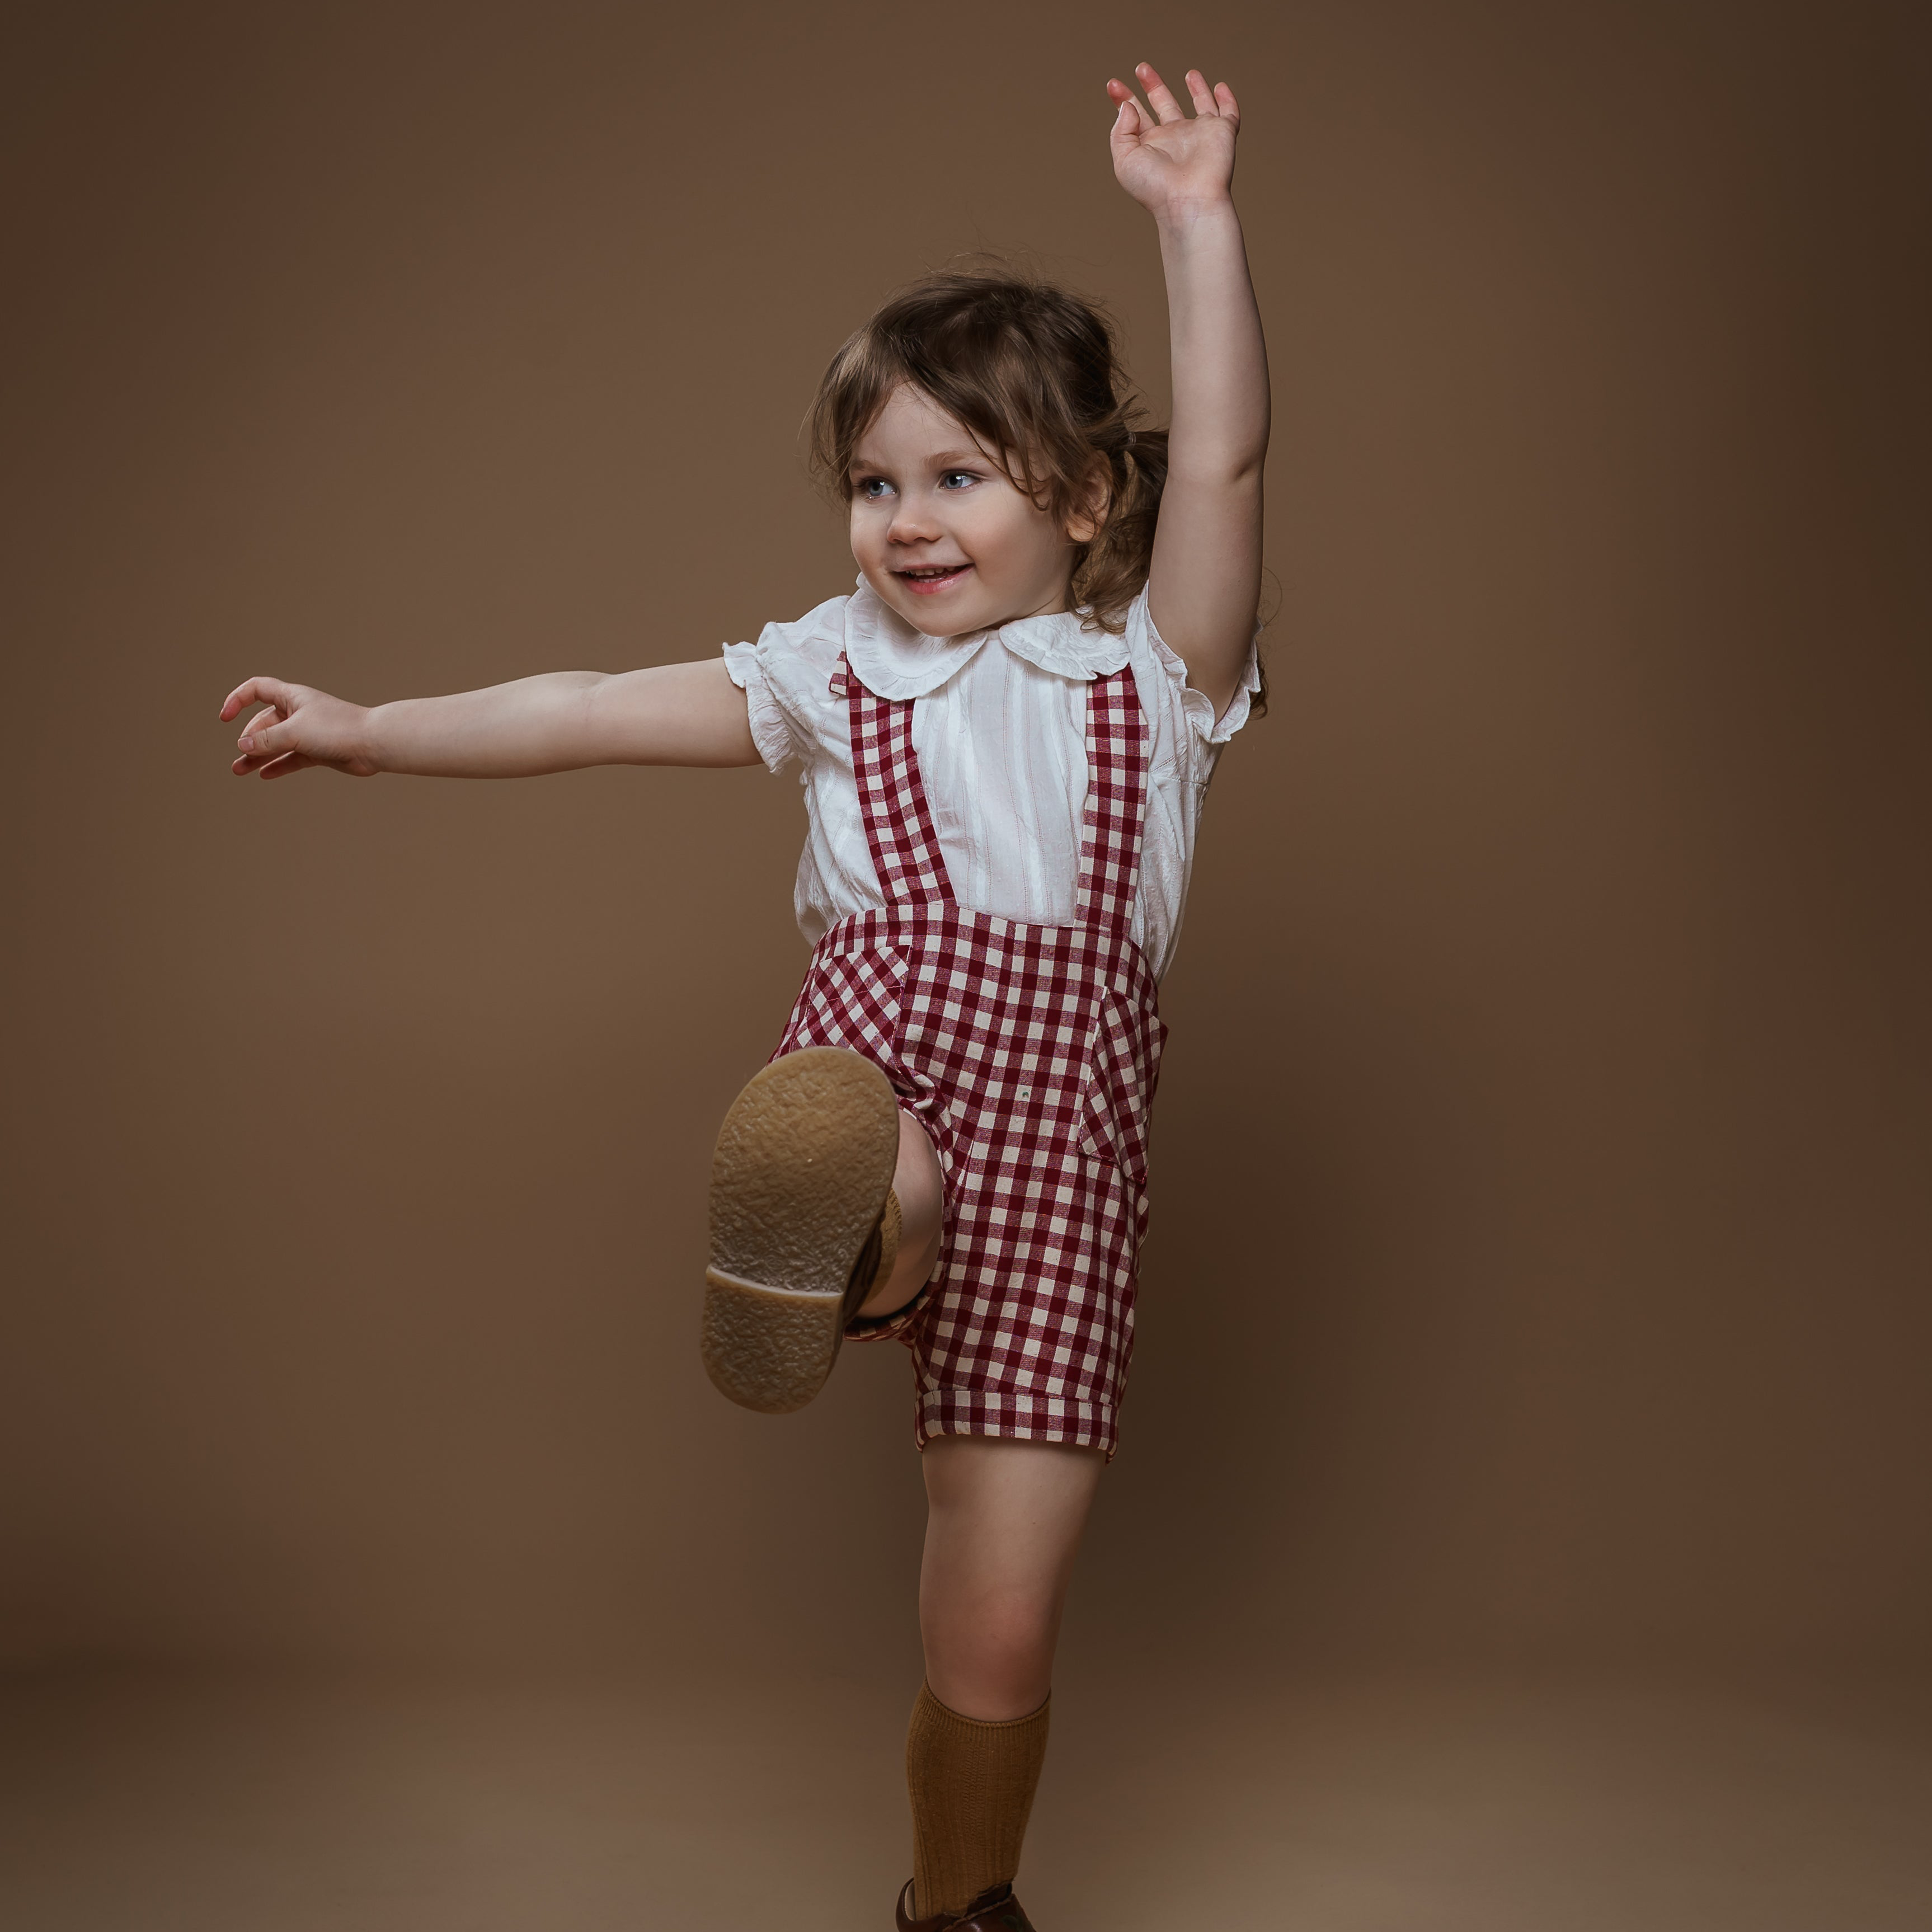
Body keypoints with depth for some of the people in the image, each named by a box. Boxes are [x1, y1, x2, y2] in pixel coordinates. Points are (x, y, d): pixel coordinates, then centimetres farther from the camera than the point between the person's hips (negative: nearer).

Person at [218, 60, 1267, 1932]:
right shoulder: (836, 672, 13)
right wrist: (376, 730, 10)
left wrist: (1195, 223, -12)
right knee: (851, 1171, -48)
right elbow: (597, 711, 13)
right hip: (868, 1077, 0)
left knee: (995, 1644, 7)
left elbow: (1219, 468, -6)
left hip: (1049, 1158, 0)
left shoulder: (1148, 673, 7)